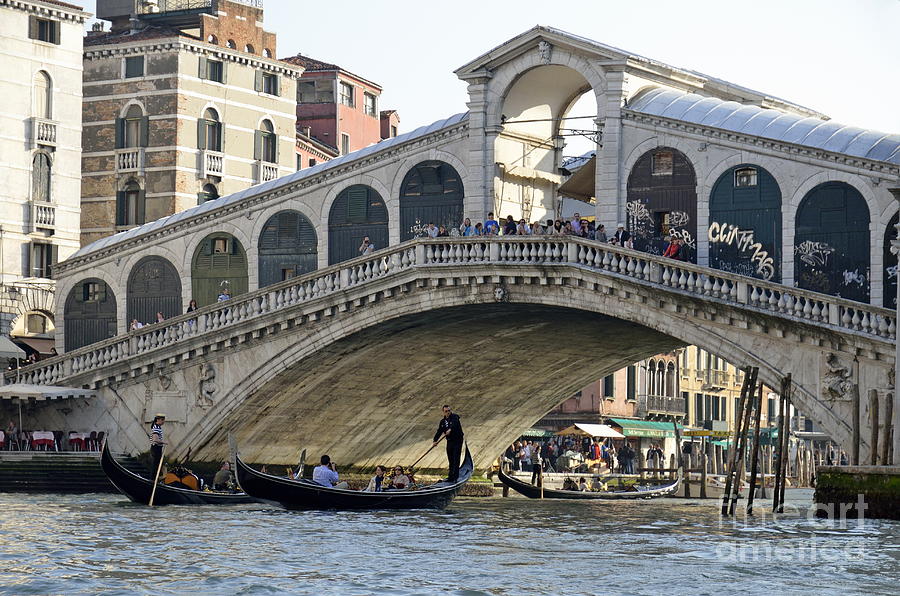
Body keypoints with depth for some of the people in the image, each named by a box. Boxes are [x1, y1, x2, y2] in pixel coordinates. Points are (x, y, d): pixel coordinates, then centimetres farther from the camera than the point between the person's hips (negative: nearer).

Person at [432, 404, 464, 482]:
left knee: (456, 459, -10)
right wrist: (435, 441, -8)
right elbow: (439, 432, 6)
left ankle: (455, 476, -12)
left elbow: (454, 424, -29)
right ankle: (451, 477, 14)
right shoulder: (442, 421, 11)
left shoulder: (455, 417, -7)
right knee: (450, 460, 8)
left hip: (457, 440, -6)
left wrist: (450, 429, -48)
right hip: (449, 441, 6)